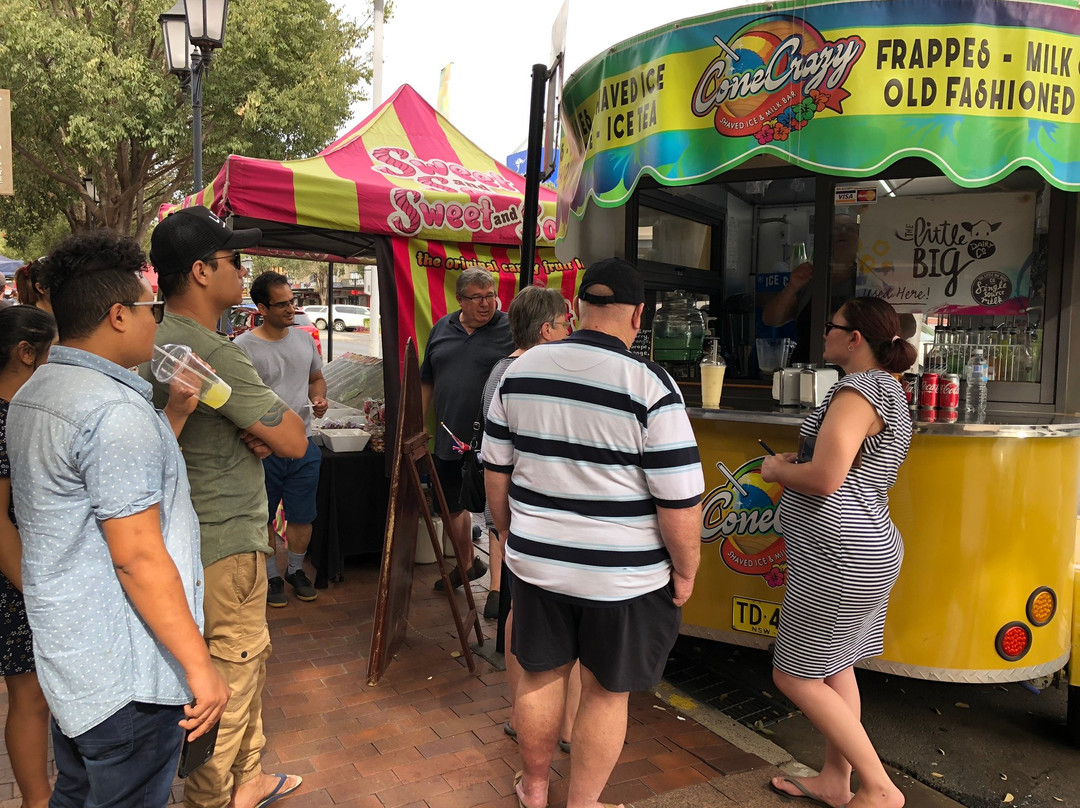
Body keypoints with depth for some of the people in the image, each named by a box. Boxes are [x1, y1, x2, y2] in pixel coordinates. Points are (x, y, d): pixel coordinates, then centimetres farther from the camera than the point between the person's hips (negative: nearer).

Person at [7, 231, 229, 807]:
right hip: (126, 672, -10)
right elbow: (137, 557, -26)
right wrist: (199, 666, -20)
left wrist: (175, 412, 9)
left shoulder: (34, 393, 8)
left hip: (66, 652, 10)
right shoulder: (116, 409, -24)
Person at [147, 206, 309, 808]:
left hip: (193, 533, 10)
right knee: (229, 682, 5)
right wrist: (276, 419, -1)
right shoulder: (212, 352, -24)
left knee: (250, 658, 23)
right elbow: (295, 441, -20)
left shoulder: (157, 340, 8)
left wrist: (256, 432, -5)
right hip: (226, 546, -10)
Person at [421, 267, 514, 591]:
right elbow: (427, 381, 18)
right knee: (452, 506, 20)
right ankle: (466, 564, 42)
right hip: (449, 442, 6)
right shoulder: (442, 329, 10)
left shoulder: (511, 330, -6)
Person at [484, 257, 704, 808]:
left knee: (540, 674, 21)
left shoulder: (520, 371, -2)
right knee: (607, 692, 14)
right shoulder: (649, 385, -17)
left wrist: (510, 534, 20)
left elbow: (495, 470, 7)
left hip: (536, 561, 5)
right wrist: (685, 571, -1)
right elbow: (679, 501, -16)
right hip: (624, 576, -4)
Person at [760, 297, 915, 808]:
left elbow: (825, 479, -26)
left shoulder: (857, 391, -18)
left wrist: (777, 470, -8)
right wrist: (797, 466, 14)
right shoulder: (888, 390, 15)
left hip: (840, 558, -11)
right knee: (835, 668, 19)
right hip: (865, 550, 11)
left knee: (795, 676, 1)